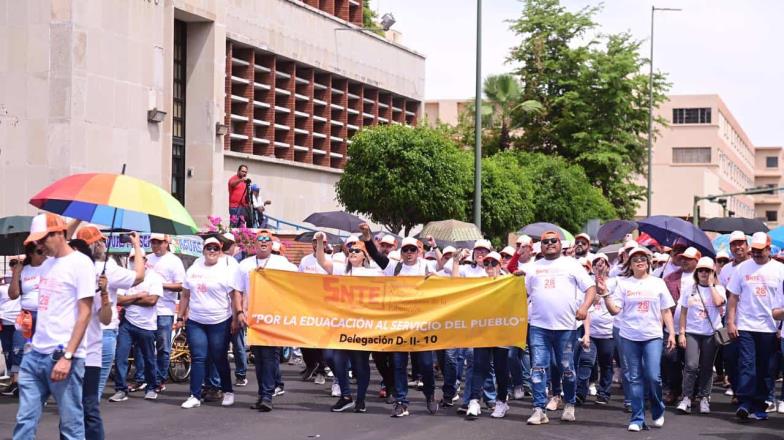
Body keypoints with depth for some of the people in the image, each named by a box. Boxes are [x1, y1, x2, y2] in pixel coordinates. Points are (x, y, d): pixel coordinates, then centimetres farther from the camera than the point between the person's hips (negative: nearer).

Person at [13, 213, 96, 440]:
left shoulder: (81, 263, -7)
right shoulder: (47, 265, 16)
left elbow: (84, 313, -12)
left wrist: (67, 356, -17)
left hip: (63, 356, -7)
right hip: (35, 354, 7)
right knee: (25, 420, 5)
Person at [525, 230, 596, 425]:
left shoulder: (571, 264, 8)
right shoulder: (534, 267, 16)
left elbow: (590, 288, 3)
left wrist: (584, 306, -12)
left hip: (565, 326, -2)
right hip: (538, 326, 2)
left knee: (566, 369, 6)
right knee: (538, 368, -5)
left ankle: (569, 405, 26)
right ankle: (539, 410, -3)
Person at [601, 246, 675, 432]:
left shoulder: (658, 283, 7)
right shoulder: (623, 283, 5)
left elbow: (666, 311, 9)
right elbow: (614, 310, 0)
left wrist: (672, 333, 3)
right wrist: (605, 294, -14)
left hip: (653, 336, -1)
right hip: (629, 337, 1)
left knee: (653, 376, -10)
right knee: (634, 378, 3)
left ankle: (658, 412, 15)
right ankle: (637, 419, 9)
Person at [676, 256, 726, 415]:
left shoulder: (718, 289, 5)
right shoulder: (690, 289, 7)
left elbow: (718, 302, -19)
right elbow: (683, 313, 8)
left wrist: (711, 284, -9)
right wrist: (681, 333, 1)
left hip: (711, 333, 0)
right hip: (692, 332, 0)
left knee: (707, 367, 5)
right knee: (691, 365, -12)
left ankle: (704, 398, 15)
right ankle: (686, 398, -8)